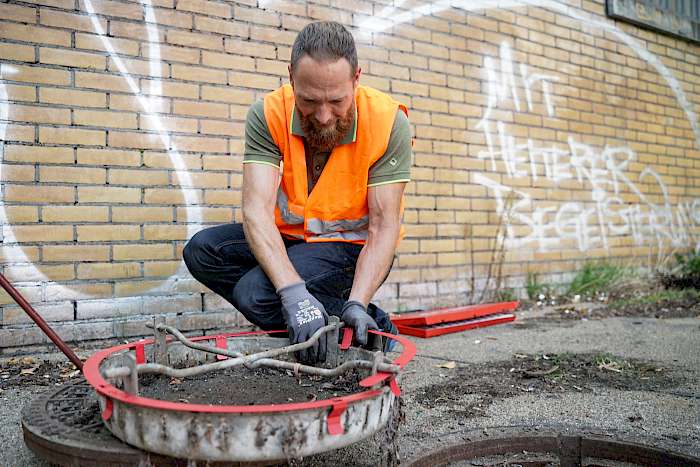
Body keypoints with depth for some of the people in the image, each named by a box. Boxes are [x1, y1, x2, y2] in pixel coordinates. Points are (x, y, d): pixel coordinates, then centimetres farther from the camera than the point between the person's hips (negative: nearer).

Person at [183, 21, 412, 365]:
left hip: (354, 245, -4)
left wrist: (357, 303, -34)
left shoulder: (388, 122, -22)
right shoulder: (268, 115, -17)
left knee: (256, 293, -27)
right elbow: (257, 208, -27)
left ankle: (374, 326, -9)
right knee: (202, 251, -18)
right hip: (291, 238, 4)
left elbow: (384, 225, -20)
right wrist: (294, 293, -41)